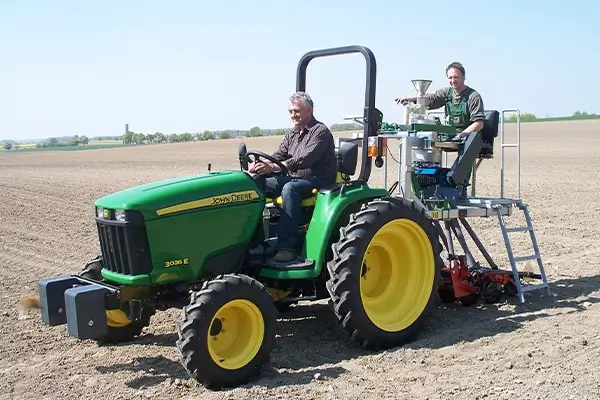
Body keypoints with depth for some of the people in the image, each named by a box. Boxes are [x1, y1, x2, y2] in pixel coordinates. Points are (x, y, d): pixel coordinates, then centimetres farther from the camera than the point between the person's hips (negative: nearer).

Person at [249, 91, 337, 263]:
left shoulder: (321, 131, -11)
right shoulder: (292, 134, 15)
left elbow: (304, 159, -25)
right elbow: (278, 156, 8)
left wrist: (273, 167, -35)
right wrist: (260, 164, -15)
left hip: (318, 180, -8)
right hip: (294, 178, 8)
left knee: (289, 188, -37)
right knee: (257, 183, -10)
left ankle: (287, 247, -38)